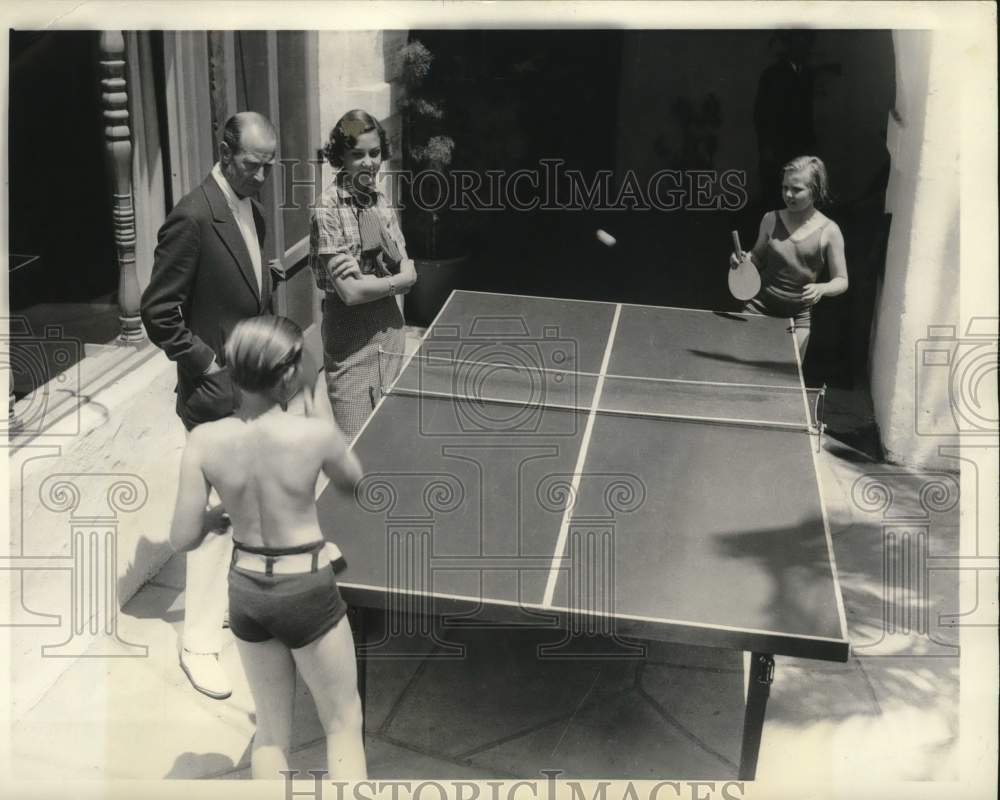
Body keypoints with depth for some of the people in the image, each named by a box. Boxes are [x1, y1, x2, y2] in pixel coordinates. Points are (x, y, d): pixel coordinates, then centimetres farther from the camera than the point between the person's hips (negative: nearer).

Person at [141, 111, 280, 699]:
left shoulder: (251, 210, 8)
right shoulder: (195, 218, -19)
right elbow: (159, 314, -18)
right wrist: (209, 365, -17)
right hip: (217, 395, -9)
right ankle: (201, 642, 7)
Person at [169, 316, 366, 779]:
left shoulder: (204, 440, -13)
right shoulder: (316, 433, -20)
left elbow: (183, 538, -10)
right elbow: (353, 484, 3)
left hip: (245, 593, 4)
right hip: (307, 593, -3)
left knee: (271, 732, 21)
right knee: (344, 724, 17)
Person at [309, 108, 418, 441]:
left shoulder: (381, 202, 6)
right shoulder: (328, 208, -13)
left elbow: (410, 274, -1)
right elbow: (350, 292, -19)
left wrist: (366, 273, -18)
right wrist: (395, 279, -6)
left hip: (390, 330, 6)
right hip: (351, 341, -6)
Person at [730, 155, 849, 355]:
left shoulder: (829, 231, -7)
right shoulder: (771, 220, 0)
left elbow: (841, 281, -5)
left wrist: (822, 288, -26)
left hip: (798, 318, -2)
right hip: (758, 309, 2)